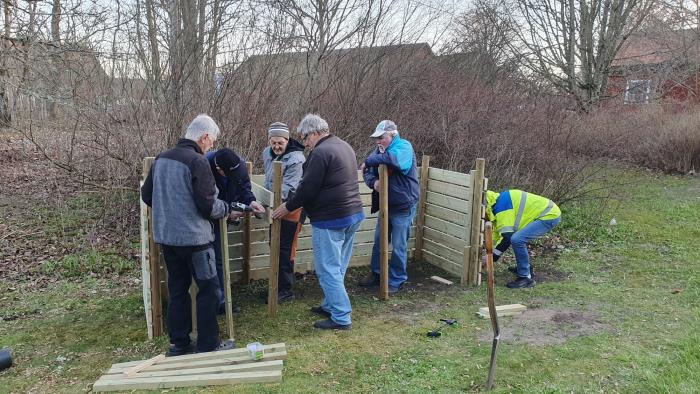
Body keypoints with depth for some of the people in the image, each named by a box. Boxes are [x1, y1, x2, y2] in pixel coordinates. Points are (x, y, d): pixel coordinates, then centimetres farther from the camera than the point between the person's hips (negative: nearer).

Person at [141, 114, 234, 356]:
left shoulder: (161, 159, 8)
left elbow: (146, 195, 15)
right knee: (208, 289, 5)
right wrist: (227, 208, 1)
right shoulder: (197, 162, -16)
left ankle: (178, 343, 24)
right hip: (194, 237, -7)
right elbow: (207, 205, -18)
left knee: (177, 290, 15)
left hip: (166, 236, 8)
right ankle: (208, 345, 11)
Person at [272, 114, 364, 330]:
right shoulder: (344, 146, 14)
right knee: (338, 267, 18)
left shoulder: (321, 152, -16)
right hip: (353, 215, 10)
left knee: (328, 269, -1)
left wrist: (288, 207, -2)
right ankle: (331, 305, 31)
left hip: (330, 220, -10)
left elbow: (307, 188, -17)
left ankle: (341, 317, 3)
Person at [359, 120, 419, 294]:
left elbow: (395, 159, -40)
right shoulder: (380, 150, 4)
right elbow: (368, 172, 1)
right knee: (379, 241, 18)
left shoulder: (404, 146, -17)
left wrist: (369, 161, -28)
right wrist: (373, 181, -23)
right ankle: (376, 273, 36)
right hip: (386, 205, 7)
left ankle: (396, 281, 20)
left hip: (403, 207, -7)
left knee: (399, 247, 4)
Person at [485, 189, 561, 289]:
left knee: (517, 239, -21)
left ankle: (525, 277, -10)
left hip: (550, 215, -11)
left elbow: (507, 237, -20)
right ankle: (524, 267, 33)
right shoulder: (501, 200, 12)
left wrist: (492, 257, -12)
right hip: (549, 212, 11)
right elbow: (497, 232, 17)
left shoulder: (501, 205, -18)